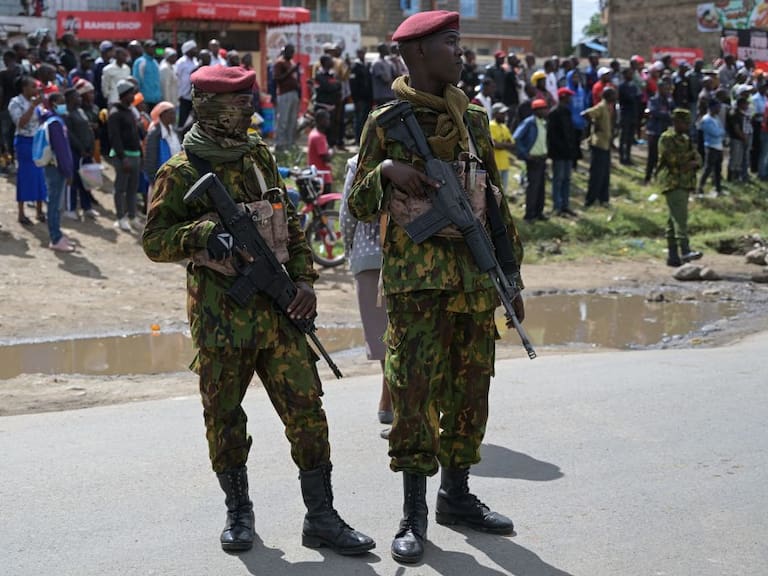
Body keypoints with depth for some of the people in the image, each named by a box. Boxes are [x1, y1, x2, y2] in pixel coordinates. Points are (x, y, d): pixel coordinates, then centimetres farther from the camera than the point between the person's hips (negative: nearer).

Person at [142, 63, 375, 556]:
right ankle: (239, 512, 26)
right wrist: (204, 235, -24)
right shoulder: (183, 172, -5)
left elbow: (289, 223, 16)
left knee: (307, 408, 0)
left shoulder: (260, 155, 11)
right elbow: (154, 240, -8)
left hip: (276, 306, 4)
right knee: (224, 418, 8)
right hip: (220, 315, -4)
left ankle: (321, 517, 8)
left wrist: (303, 279, 4)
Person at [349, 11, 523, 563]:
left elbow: (496, 202, 16)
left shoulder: (474, 118, 11)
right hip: (417, 279, -5)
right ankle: (414, 513, 5)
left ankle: (457, 493, 26)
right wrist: (385, 171, -19)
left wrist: (512, 277, 14)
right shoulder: (387, 120, -1)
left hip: (476, 278, 5)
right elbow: (360, 207, 1)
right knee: (414, 389, -4)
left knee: (469, 389, 10)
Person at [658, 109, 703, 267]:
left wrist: (693, 163, -9)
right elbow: (673, 159, -18)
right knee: (680, 217, -19)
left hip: (685, 183, 9)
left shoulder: (686, 139, 20)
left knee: (674, 219, 8)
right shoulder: (666, 138, -7)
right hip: (672, 183, -9)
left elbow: (698, 159, 14)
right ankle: (685, 250, -28)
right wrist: (690, 155, -4)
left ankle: (672, 255, 10)